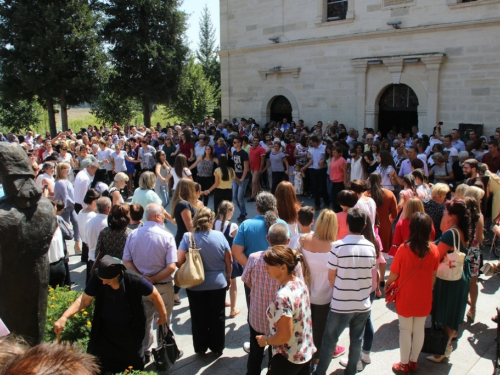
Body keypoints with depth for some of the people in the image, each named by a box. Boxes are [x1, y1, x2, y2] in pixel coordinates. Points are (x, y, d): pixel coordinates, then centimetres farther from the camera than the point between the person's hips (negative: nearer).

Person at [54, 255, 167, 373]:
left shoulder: (135, 281, -27)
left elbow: (154, 295, -12)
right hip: (103, 333, 2)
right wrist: (64, 317, -24)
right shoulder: (97, 278, -21)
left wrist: (163, 315, 1)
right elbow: (84, 300, -12)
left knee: (134, 368, 15)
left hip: (130, 335, -1)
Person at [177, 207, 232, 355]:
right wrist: (228, 277, 13)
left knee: (199, 318, 16)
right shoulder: (220, 236, -10)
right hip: (218, 284, 1)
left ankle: (200, 348, 31)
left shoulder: (188, 237, -15)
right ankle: (217, 348, 30)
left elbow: (179, 261, -19)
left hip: (196, 286, -1)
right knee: (217, 317, 17)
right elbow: (229, 261, -3)